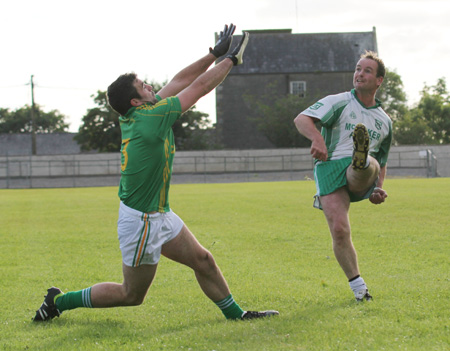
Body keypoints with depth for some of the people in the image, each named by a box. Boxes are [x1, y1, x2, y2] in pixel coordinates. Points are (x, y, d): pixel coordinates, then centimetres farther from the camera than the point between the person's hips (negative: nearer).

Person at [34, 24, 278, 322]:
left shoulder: (141, 114, 0)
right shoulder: (150, 118, -24)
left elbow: (179, 82, 10)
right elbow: (201, 86, -17)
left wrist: (215, 54, 8)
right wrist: (231, 59, -4)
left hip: (160, 215, 9)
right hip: (141, 221, -9)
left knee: (202, 260, 12)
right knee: (132, 295, 5)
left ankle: (234, 313, 24)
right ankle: (59, 301, 14)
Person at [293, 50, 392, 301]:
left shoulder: (384, 121, 24)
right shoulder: (339, 102, 10)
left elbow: (382, 163, 34)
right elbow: (302, 119, -6)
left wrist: (379, 189, 13)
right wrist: (316, 137, -28)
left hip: (362, 179, 2)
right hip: (330, 168, -2)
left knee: (369, 166, -34)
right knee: (340, 230, -17)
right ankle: (358, 287, -3)